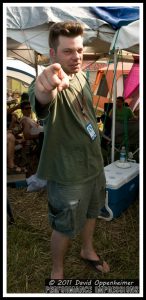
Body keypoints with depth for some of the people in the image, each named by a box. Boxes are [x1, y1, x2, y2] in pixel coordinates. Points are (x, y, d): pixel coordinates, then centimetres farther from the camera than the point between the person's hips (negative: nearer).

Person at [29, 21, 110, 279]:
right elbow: (42, 100, -52)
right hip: (68, 173, -7)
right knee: (65, 227, 11)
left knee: (91, 212, 26)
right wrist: (46, 88, -72)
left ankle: (88, 250, 52)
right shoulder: (49, 83, -27)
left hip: (94, 162, 8)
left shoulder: (81, 75, -1)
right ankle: (57, 271, 37)